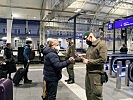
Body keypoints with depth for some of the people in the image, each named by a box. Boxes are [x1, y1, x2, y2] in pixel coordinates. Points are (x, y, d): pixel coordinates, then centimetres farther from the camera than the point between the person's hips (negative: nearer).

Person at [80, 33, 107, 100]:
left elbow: (102, 60, -21)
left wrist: (88, 61, -16)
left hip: (96, 73, -8)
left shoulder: (101, 44, -12)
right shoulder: (90, 45, 14)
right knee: (88, 93, 17)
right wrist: (84, 59, 0)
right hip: (88, 73, 8)